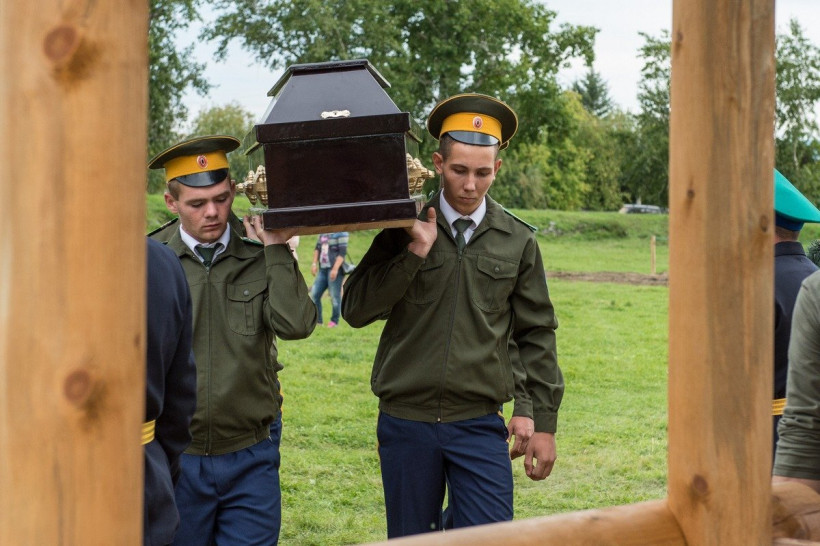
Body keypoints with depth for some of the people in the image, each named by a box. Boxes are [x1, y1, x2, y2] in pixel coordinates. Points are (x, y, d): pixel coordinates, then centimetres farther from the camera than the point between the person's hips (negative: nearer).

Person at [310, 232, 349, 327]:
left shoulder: (341, 233, -9)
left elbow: (342, 252, -14)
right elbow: (317, 248, 20)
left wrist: (335, 269, -20)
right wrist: (314, 263, 9)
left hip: (335, 269, -7)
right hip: (323, 269, 7)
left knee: (334, 296, -4)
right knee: (314, 294, 4)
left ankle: (334, 321, 10)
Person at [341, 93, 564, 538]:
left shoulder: (517, 242, 5)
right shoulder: (405, 231, 2)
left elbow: (536, 335, 9)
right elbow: (355, 310, -5)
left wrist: (541, 420, 6)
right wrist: (415, 252, -14)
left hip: (480, 424, 0)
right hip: (405, 422, 0)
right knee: (410, 540, 11)